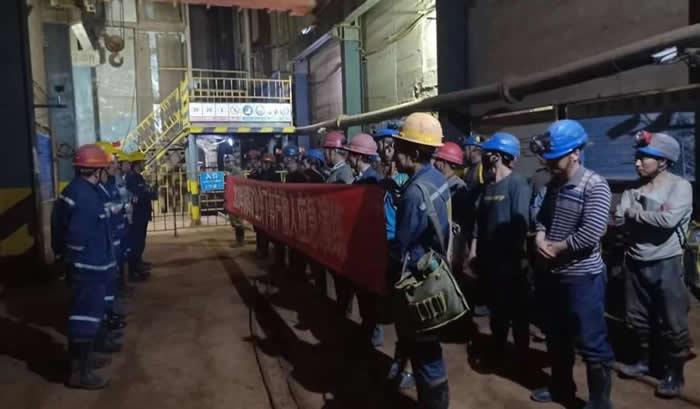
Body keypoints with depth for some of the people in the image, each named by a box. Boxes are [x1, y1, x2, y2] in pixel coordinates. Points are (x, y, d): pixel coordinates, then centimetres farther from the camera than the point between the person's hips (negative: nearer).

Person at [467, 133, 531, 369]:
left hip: (510, 260, -7)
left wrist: (515, 254, -17)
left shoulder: (517, 184, -14)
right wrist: (474, 250, 7)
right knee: (496, 308, 18)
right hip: (490, 258, 7)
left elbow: (521, 223, -18)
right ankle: (497, 352, 34)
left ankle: (522, 357, 24)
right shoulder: (488, 185, 9)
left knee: (517, 310, 8)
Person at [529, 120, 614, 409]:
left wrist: (554, 249, -14)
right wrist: (539, 240, -6)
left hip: (583, 277, -8)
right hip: (554, 274, 8)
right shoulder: (554, 184, 8)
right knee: (556, 337, 20)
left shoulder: (595, 186, -17)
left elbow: (590, 234, -25)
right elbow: (542, 217, 16)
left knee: (591, 344, 4)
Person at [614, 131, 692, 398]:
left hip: (666, 264, -6)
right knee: (637, 318, 17)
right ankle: (644, 360, 36)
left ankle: (674, 373, 21)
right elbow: (618, 219, -5)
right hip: (636, 262, 6)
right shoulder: (634, 188, 5)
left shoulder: (680, 186, -11)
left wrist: (634, 213, -12)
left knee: (672, 323, 4)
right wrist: (649, 215, -17)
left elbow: (668, 220, -26)